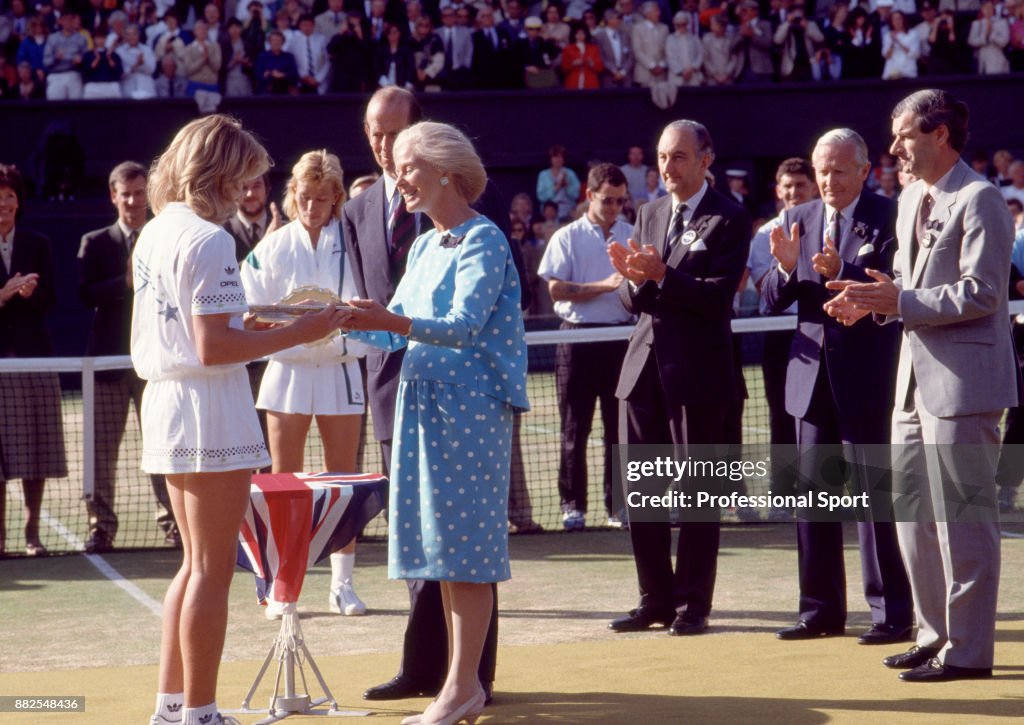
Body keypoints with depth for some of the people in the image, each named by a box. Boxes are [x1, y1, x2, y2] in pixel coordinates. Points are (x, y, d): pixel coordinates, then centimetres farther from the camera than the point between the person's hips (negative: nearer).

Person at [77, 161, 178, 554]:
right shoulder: (96, 242, 7)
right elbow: (86, 294, -7)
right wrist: (128, 281, -18)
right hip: (109, 359, 0)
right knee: (102, 451, 1)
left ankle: (172, 522, 9)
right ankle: (101, 526, 6)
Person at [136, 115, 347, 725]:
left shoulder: (155, 233, 12)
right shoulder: (208, 240, -16)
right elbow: (213, 348, -20)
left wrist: (249, 325, 19)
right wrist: (297, 334, -16)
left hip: (165, 408, 9)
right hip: (211, 417, -9)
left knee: (196, 565, 18)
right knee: (211, 571, -2)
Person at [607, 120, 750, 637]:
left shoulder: (728, 220, -6)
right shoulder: (649, 214, 14)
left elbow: (718, 296, -15)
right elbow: (633, 299, 12)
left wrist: (662, 275, -26)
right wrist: (633, 277, -11)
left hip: (697, 371, -6)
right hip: (644, 366, 6)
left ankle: (693, 606, 7)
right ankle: (655, 599, 17)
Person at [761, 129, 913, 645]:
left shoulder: (888, 219, -6)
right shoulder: (798, 220, 10)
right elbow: (771, 302, 7)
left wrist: (841, 272, -31)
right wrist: (785, 268, -13)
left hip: (867, 378, -6)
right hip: (813, 375, 6)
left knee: (874, 492, -3)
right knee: (813, 492, 8)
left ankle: (892, 612, 3)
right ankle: (822, 608, 16)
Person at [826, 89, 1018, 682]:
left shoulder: (979, 201, -13)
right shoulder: (913, 199, 16)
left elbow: (980, 293, -20)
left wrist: (899, 301, -20)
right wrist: (875, 298, 4)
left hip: (963, 381, -10)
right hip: (918, 377, 10)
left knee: (961, 516, -5)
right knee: (912, 511, 14)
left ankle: (968, 649, 1)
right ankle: (938, 633, 25)